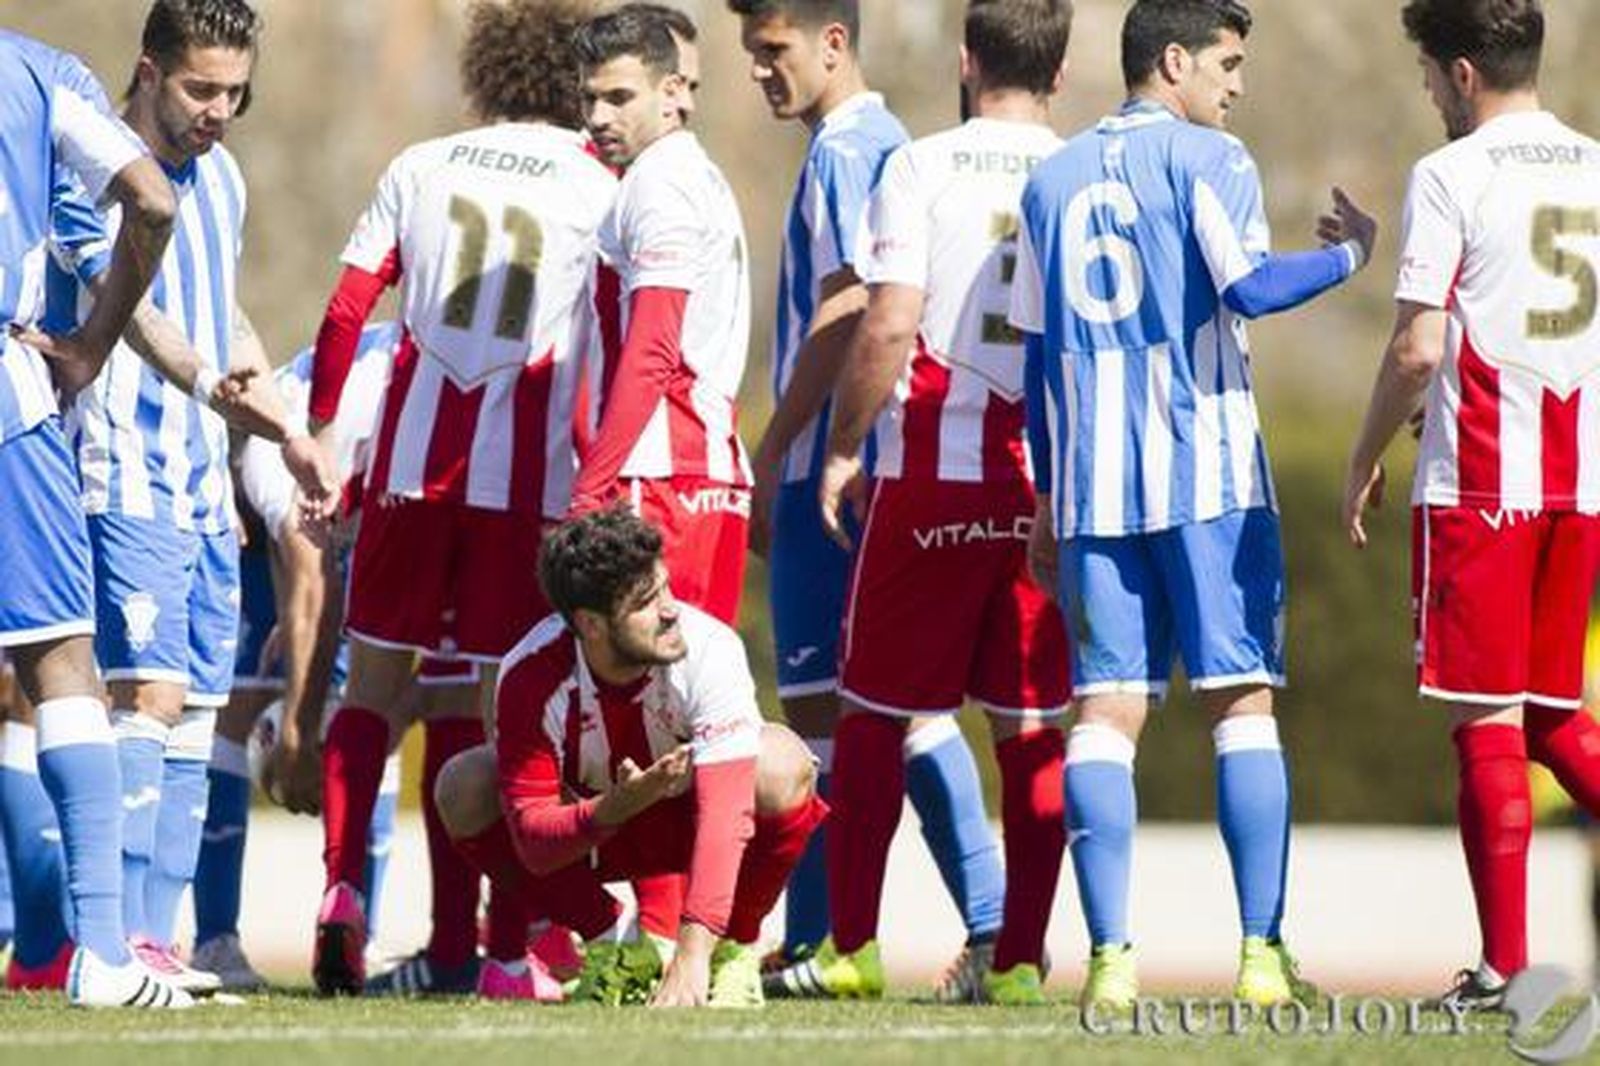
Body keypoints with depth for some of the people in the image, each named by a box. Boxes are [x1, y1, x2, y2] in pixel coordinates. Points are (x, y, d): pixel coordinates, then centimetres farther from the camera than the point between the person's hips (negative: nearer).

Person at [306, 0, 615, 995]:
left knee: (374, 687, 10)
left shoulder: (420, 167, 8)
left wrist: (320, 436, 11)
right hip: (528, 474, -2)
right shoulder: (602, 189, 2)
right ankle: (456, 939, 1)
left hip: (411, 458, 2)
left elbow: (345, 314, 4)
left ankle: (343, 890, -9)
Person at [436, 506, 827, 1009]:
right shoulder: (530, 678, -29)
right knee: (464, 788, -25)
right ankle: (610, 944, -8)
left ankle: (736, 948, -10)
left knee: (783, 766, -33)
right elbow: (532, 842, -29)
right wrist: (616, 809, -49)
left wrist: (692, 956, -51)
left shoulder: (709, 649, -34)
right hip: (591, 821, 1)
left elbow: (725, 810, -42)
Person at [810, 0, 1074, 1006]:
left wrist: (844, 448, 0)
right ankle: (1020, 956, 2)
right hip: (1050, 486, 2)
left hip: (932, 475, -2)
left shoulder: (921, 169, -4)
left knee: (877, 715, 9)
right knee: (1035, 727, 6)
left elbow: (890, 327, -11)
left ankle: (851, 944, 10)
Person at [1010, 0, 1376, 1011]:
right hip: (1207, 475, -4)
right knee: (1243, 700, 0)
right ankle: (1262, 953, -6)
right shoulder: (1208, 159, -2)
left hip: (1095, 488, 4)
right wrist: (1348, 255, 0)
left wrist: (1049, 500, 22)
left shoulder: (1053, 179, 15)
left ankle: (1110, 957, -8)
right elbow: (1249, 287, -17)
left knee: (1107, 709, 1)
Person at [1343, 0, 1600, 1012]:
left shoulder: (1451, 175, -8)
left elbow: (1417, 350, -12)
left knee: (1487, 718, -1)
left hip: (1477, 479, -6)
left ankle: (1506, 962, -2)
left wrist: (1365, 461, 1)